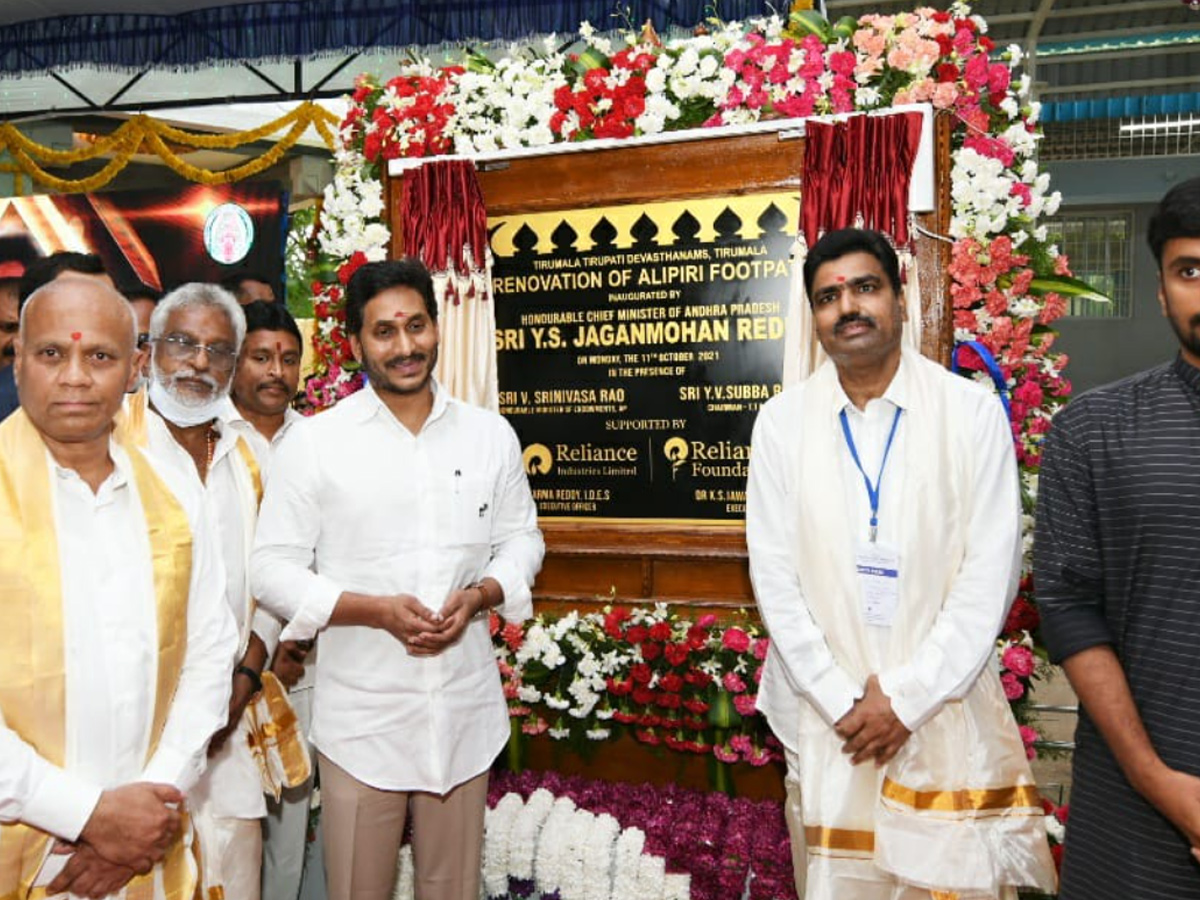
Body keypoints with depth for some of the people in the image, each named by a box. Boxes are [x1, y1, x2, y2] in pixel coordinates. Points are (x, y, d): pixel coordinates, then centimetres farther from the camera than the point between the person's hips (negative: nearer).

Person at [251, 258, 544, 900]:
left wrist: (481, 594, -10)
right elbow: (273, 568, -4)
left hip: (466, 711, 2)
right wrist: (375, 610, -17)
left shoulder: (490, 434, 3)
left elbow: (521, 539, 10)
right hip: (361, 719, -2)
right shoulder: (312, 443, -5)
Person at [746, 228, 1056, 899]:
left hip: (944, 707, -1)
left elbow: (991, 574, -7)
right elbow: (774, 573, -2)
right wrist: (841, 700, -7)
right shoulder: (781, 422, -1)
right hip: (824, 710, 1)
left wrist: (906, 696, -10)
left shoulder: (974, 412, -5)